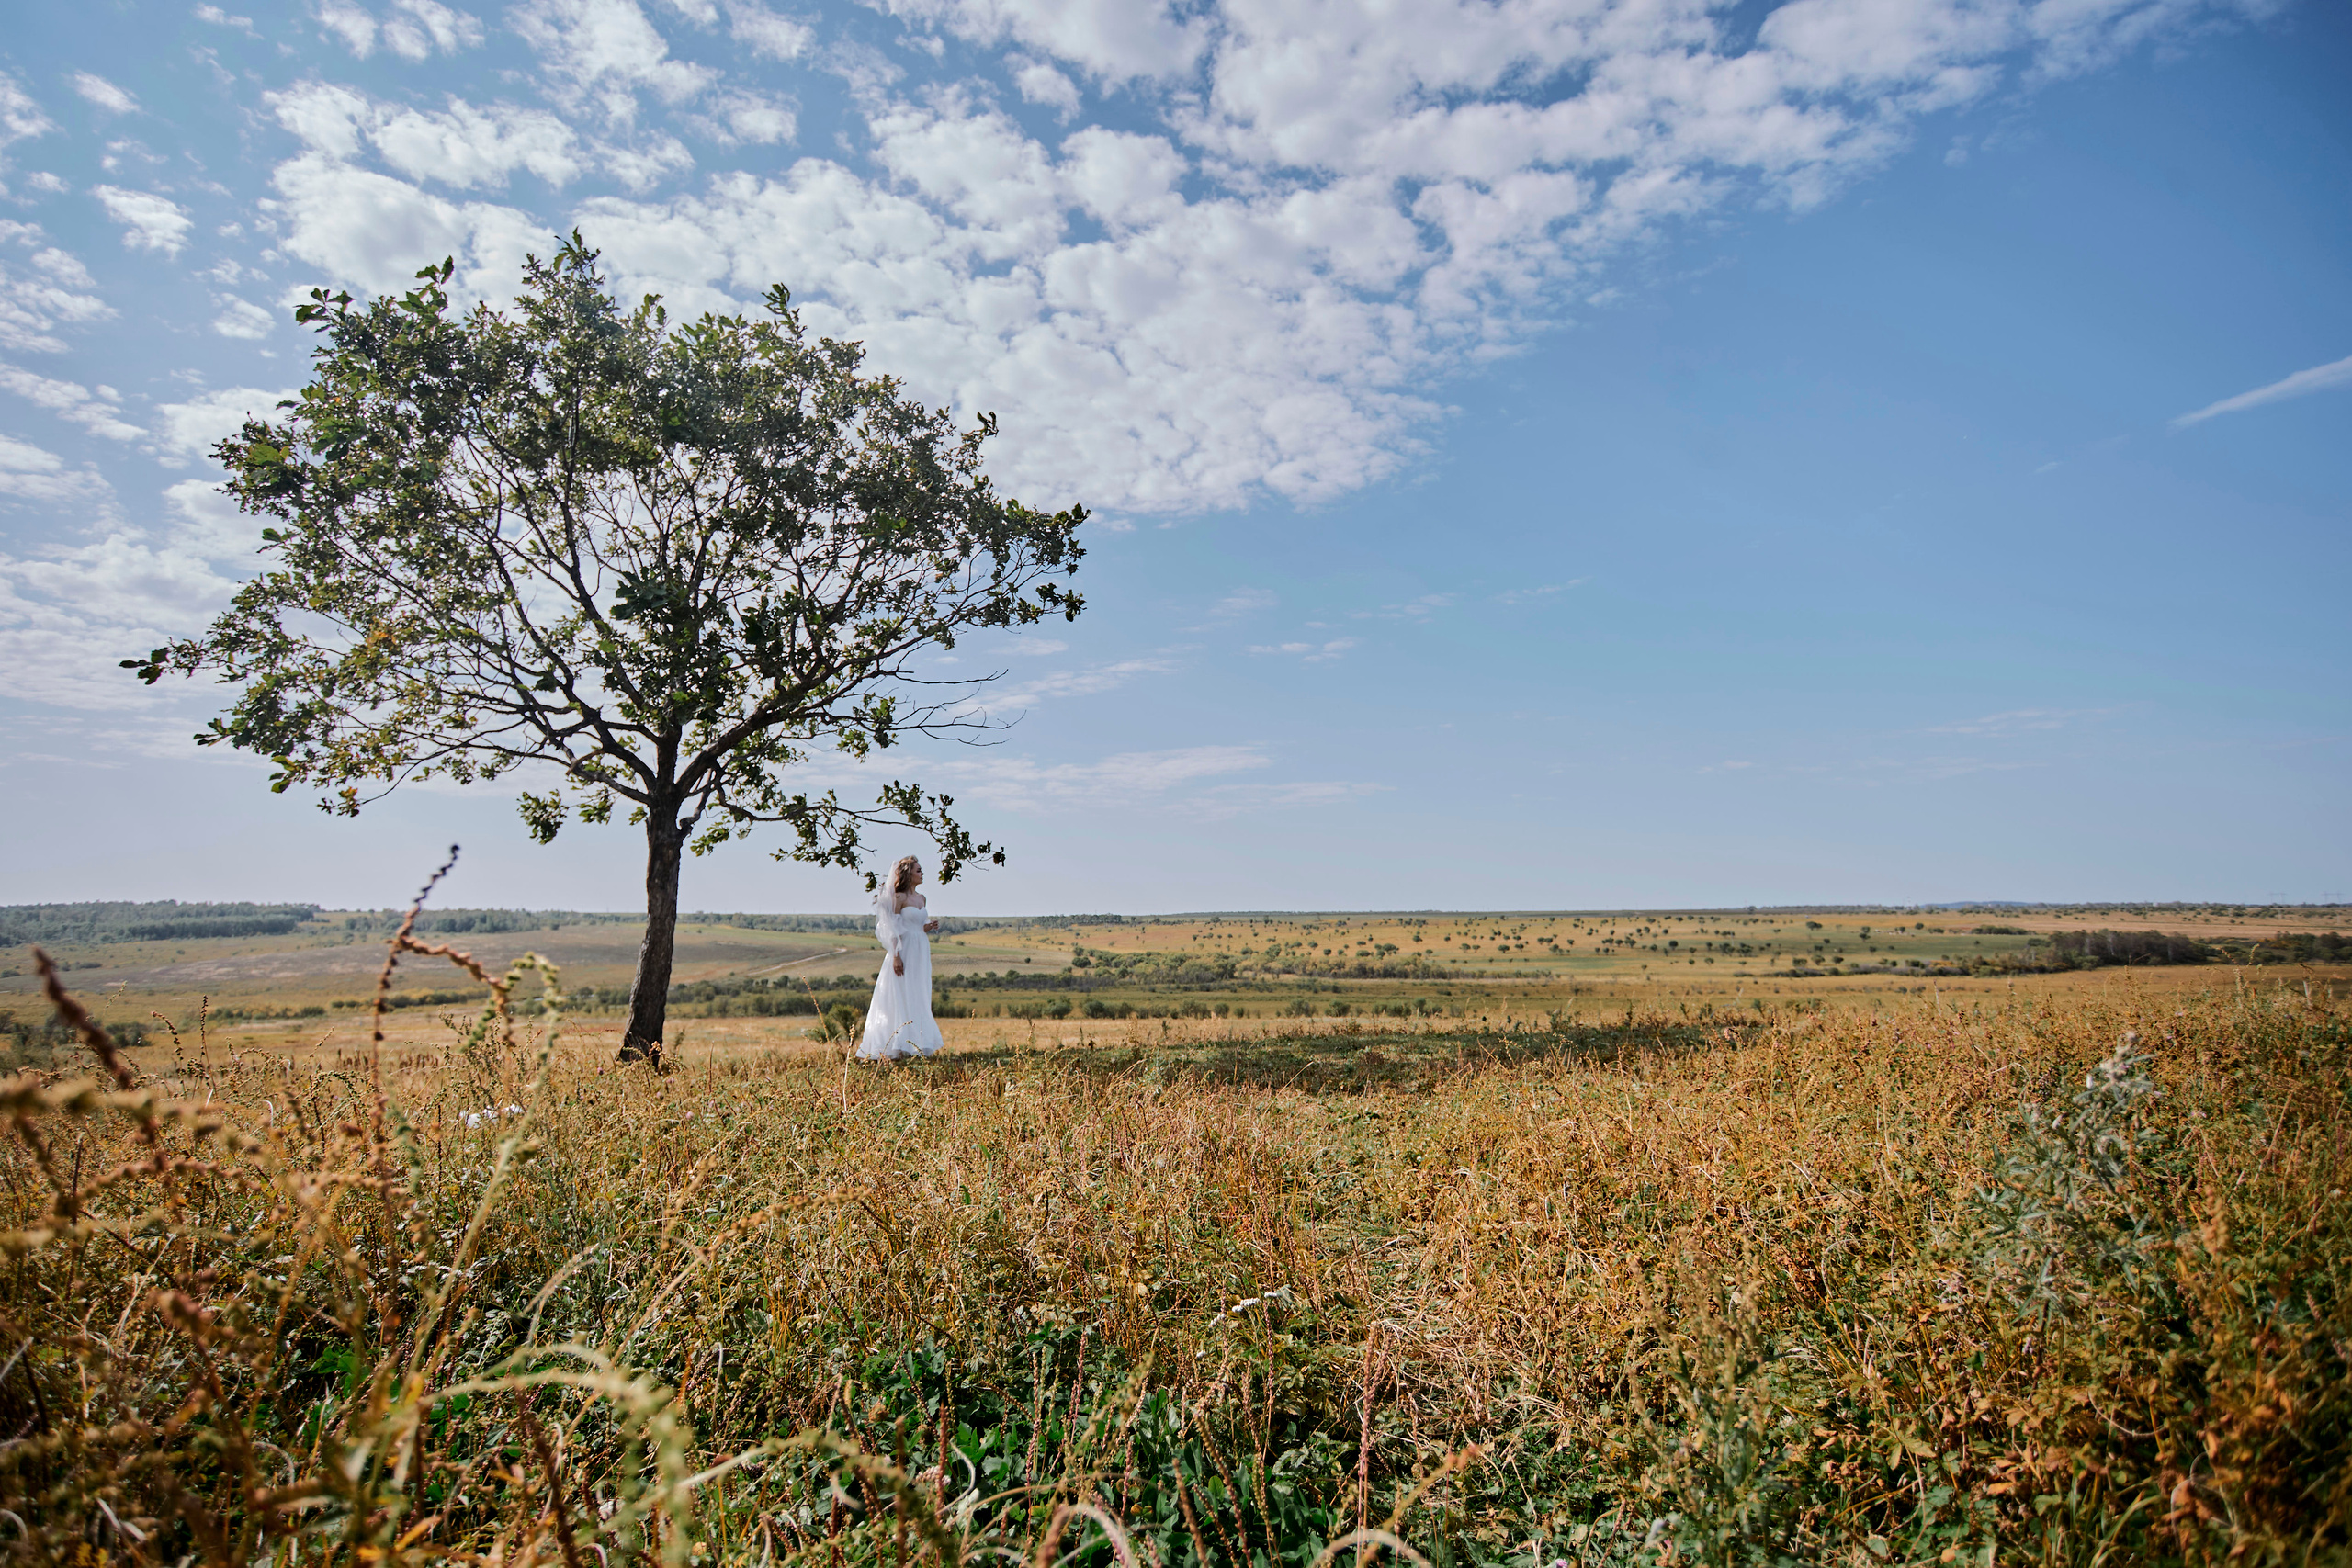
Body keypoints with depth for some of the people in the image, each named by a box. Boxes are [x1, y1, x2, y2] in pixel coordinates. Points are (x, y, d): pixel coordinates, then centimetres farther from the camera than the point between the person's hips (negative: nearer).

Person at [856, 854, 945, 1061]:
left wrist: (927, 929, 0)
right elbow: (894, 929, -11)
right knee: (902, 999, -5)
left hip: (921, 953, 7)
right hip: (905, 951, -7)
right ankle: (898, 1045, -3)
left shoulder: (922, 899, 14)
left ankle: (918, 1043, 12)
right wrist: (896, 956, -17)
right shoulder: (899, 898, -7)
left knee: (919, 1000, 8)